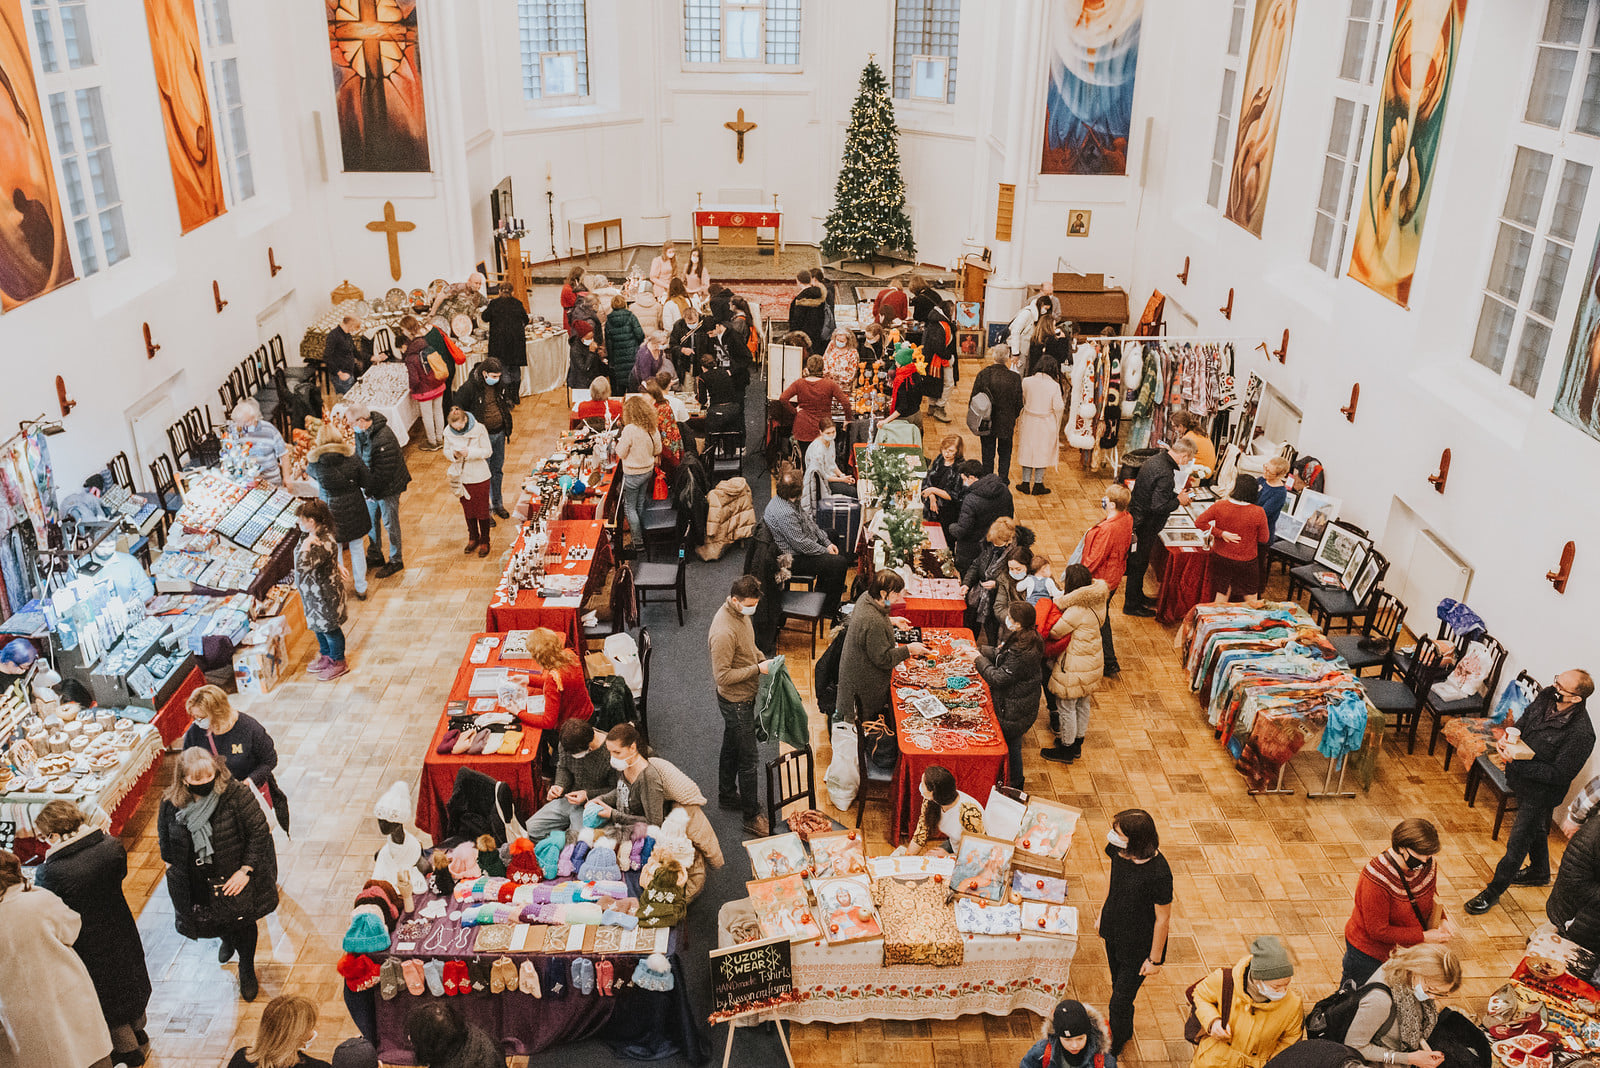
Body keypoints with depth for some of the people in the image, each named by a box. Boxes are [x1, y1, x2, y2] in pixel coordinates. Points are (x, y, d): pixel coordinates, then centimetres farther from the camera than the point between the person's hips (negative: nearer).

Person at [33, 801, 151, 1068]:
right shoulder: (110, 845, -19)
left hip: (89, 947, -5)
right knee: (128, 980, 28)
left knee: (106, 997, 20)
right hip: (120, 932, 5)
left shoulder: (51, 873, -33)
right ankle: (139, 1036, 50)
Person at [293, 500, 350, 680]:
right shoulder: (313, 536, -3)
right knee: (318, 627, 26)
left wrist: (307, 543, -38)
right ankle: (326, 656, 47)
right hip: (312, 593, 10)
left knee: (329, 629, 11)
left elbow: (303, 566, -46)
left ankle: (338, 662, 32)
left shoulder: (325, 544, -34)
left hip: (325, 596, -9)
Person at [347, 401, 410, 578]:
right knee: (371, 520, 21)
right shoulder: (362, 431, -4)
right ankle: (375, 557, 39)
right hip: (372, 486, 9)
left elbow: (383, 472, -30)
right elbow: (359, 456, 12)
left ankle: (396, 561, 24)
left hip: (388, 487, -9)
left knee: (390, 524, 7)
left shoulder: (383, 439, -33)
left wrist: (369, 490, -24)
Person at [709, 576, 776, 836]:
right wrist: (758, 669, -26)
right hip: (736, 702, -9)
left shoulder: (741, 613, -2)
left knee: (731, 747, 25)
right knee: (748, 759, 0)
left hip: (744, 697, 9)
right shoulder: (724, 632, -33)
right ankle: (752, 817, 11)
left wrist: (763, 659, -1)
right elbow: (722, 676, -28)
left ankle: (727, 795, 44)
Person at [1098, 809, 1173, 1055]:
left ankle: (1113, 1051, 37)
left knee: (1120, 1002, 9)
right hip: (1114, 933, 6)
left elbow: (1163, 918, -22)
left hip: (1138, 945, -6)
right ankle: (1125, 1032, 56)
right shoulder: (1118, 851, -18)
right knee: (1119, 986, 28)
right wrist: (1102, 915, 15)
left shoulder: (1158, 873, -35)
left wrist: (1155, 959, -12)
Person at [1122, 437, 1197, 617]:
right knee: (1138, 563, 5)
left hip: (1136, 519, 9)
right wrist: (1178, 500, -13)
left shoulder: (1154, 460, 2)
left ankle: (1136, 595, 39)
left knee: (1138, 562, 23)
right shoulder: (1165, 474, -28)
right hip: (1145, 526, -9)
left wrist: (1175, 495, 10)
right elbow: (1158, 507, -29)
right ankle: (1132, 605, 18)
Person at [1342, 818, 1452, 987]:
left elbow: (1429, 903, 6)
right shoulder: (1376, 879, -32)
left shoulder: (1426, 866, -13)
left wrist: (1440, 922, -13)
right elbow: (1378, 931, -26)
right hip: (1368, 952, -6)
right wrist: (1424, 936, -24)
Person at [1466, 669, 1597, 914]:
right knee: (1536, 830, 31)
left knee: (1517, 843, 7)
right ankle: (1540, 872, 56)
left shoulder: (1581, 734, -34)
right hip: (1521, 777, 8)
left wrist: (1519, 762, -31)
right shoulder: (1546, 696, -13)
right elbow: (1524, 721, 7)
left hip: (1541, 792, -7)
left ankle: (1494, 891, 26)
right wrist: (1506, 738, -10)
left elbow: (1560, 774, -27)